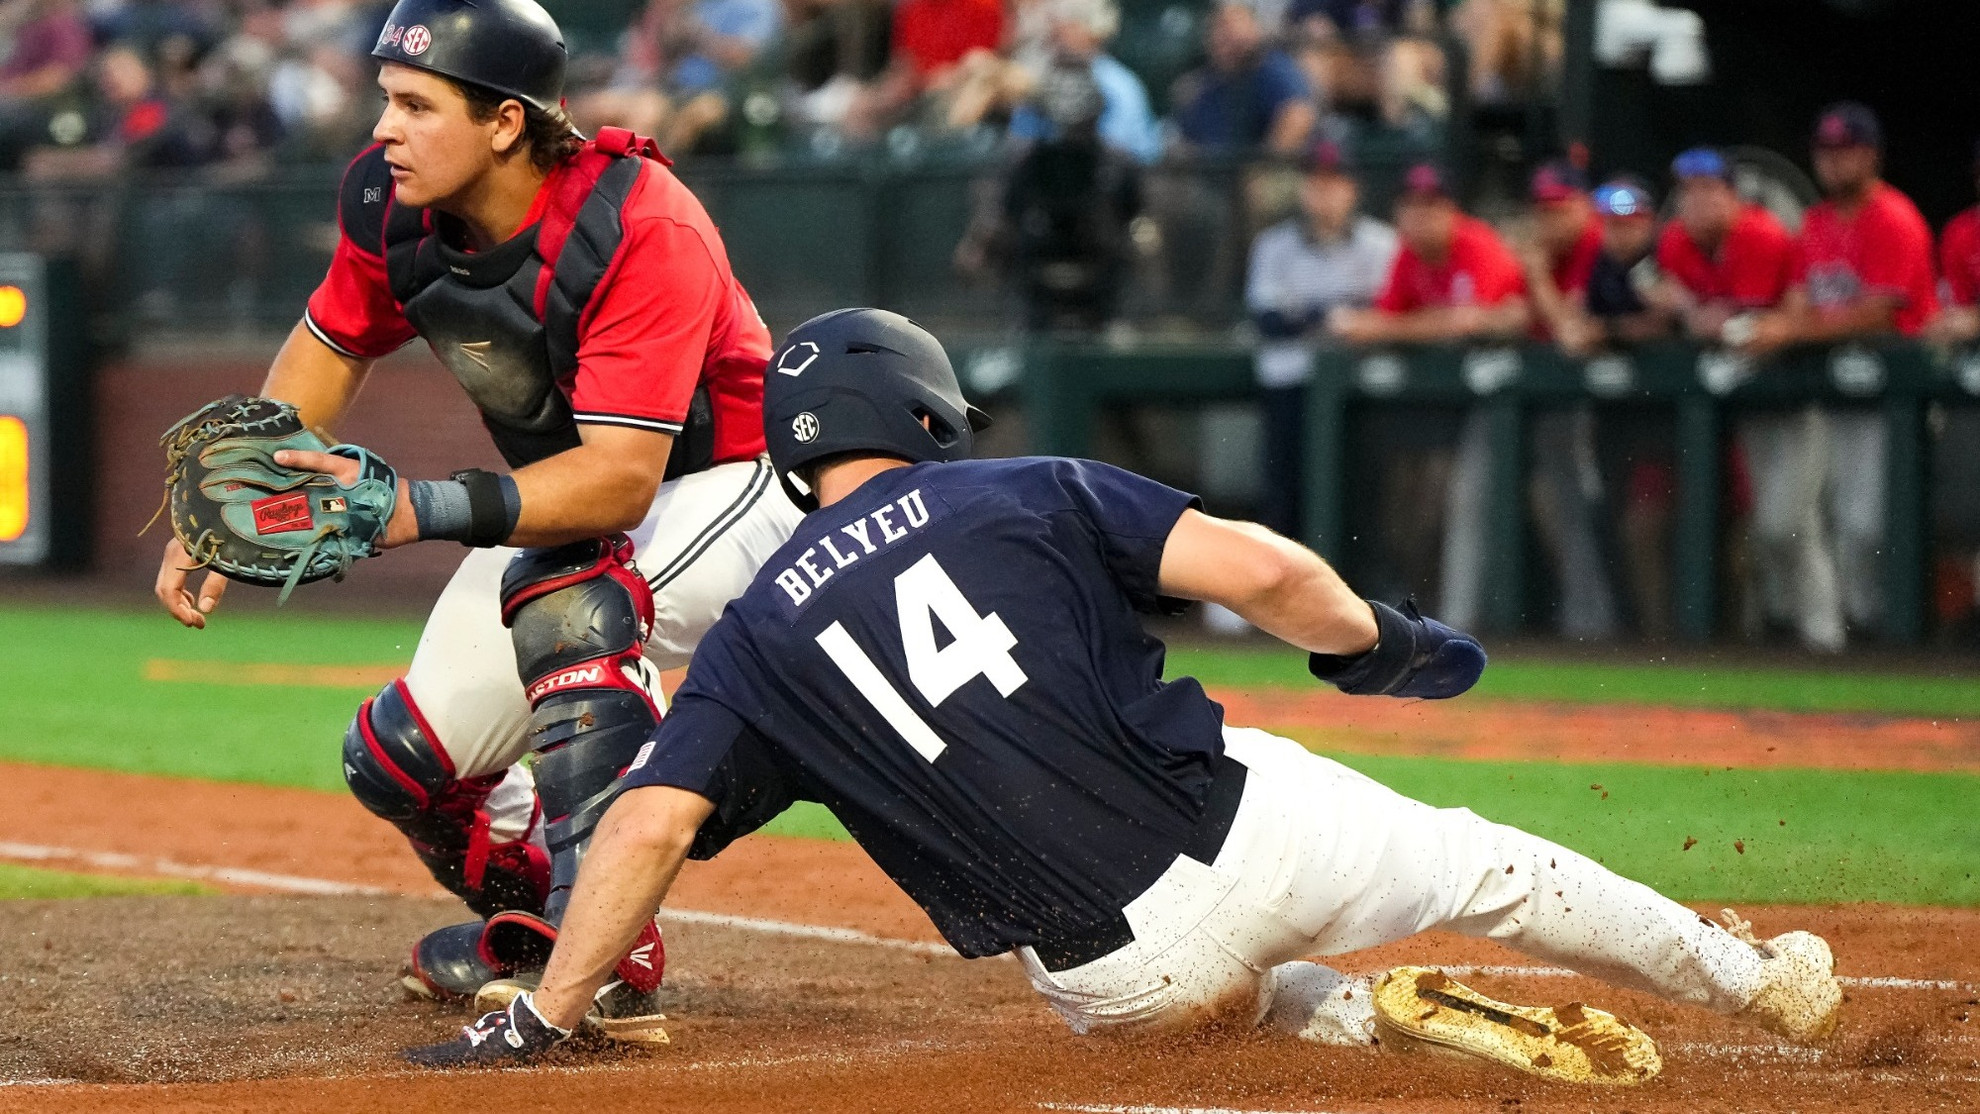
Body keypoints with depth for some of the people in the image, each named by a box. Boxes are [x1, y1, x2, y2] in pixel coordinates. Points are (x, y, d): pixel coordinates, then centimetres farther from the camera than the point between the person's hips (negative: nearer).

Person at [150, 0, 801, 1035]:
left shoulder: (643, 231, -35)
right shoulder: (391, 200, -15)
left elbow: (620, 480, -41)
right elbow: (327, 349, 6)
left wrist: (429, 509, -51)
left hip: (723, 487, -7)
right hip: (550, 502, 7)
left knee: (565, 589, -38)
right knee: (400, 763, 5)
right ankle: (533, 915, 38)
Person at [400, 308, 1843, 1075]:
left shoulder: (759, 632, 8)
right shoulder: (1031, 493, 4)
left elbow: (653, 818, -4)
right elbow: (1257, 567, -7)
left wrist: (542, 1020, -1)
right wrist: (1375, 642, 12)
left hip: (1117, 972, 1)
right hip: (1253, 826, -1)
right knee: (1491, 869, 25)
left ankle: (1364, 1015, 12)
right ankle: (1760, 982, 42)